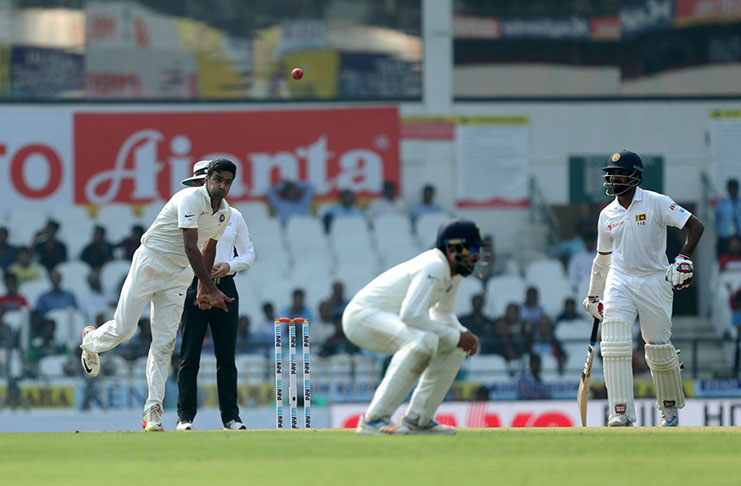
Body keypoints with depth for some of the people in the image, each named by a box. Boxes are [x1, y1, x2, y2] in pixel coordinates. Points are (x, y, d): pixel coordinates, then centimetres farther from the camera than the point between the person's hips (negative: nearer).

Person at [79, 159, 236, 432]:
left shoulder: (224, 213, 3)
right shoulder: (190, 200, -23)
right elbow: (191, 248, -30)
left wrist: (202, 288, 19)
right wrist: (211, 289, -34)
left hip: (179, 275, 6)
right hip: (150, 264, -6)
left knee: (165, 342, -4)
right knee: (123, 330, -4)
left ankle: (153, 409, -6)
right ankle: (91, 340, 32)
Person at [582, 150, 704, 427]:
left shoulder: (656, 203, -5)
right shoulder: (607, 215, 10)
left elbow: (695, 226, -8)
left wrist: (684, 258, -21)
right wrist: (593, 295, 26)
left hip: (654, 282, -3)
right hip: (619, 281, 3)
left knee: (659, 349, 2)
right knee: (614, 345, -17)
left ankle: (670, 407, 27)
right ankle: (621, 412, -20)